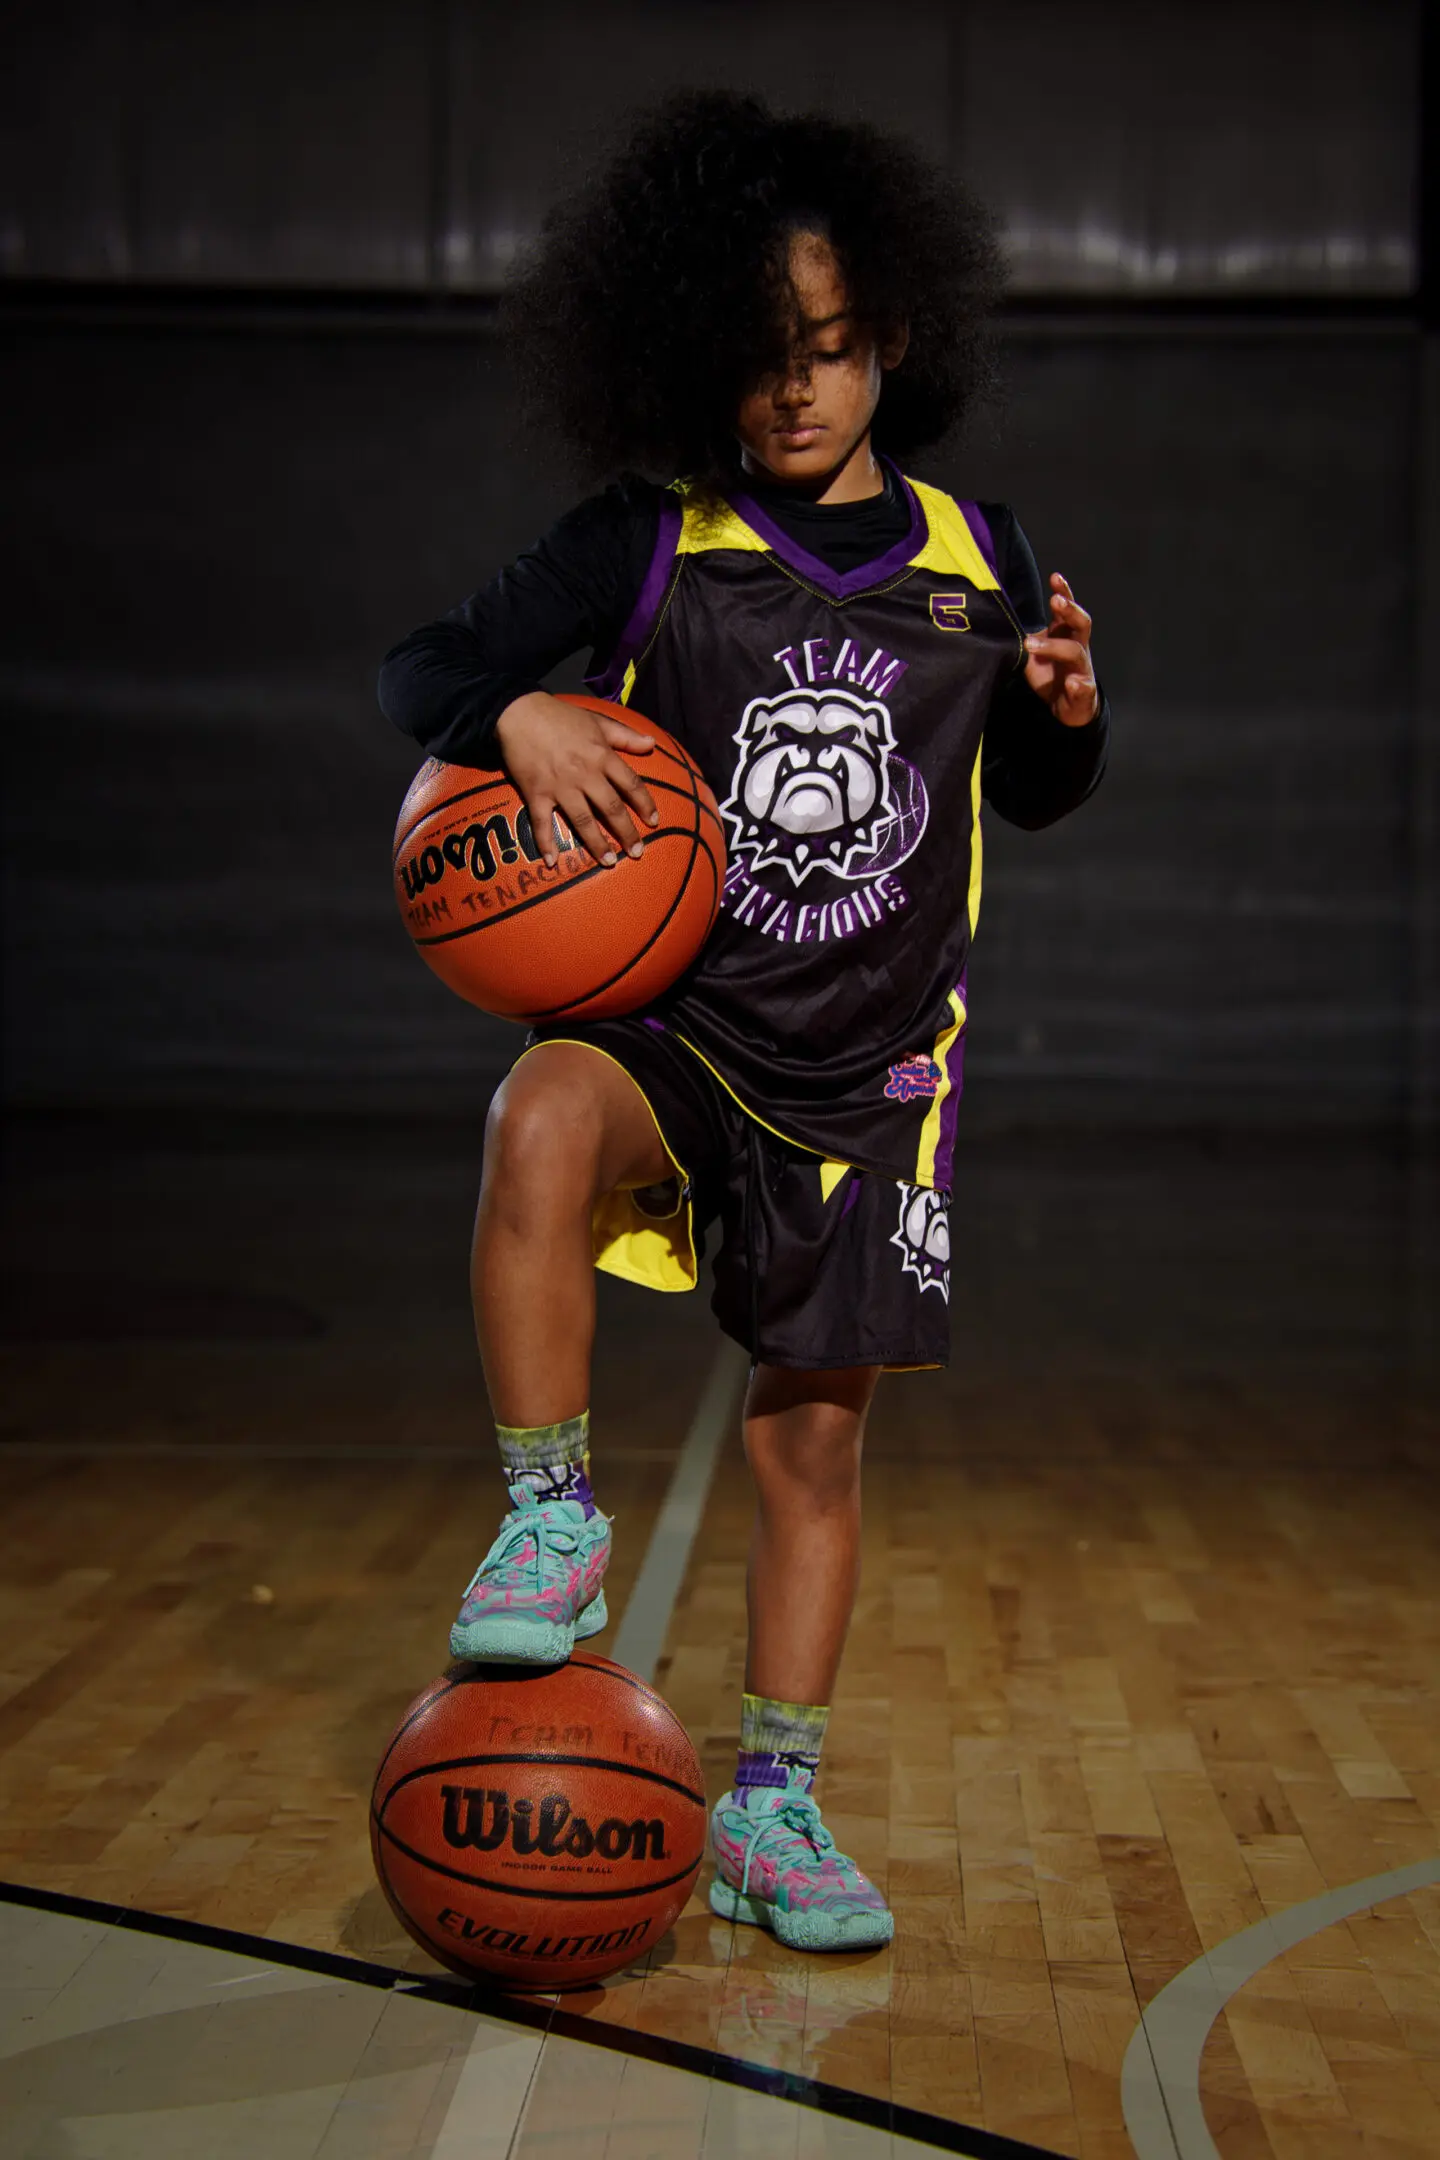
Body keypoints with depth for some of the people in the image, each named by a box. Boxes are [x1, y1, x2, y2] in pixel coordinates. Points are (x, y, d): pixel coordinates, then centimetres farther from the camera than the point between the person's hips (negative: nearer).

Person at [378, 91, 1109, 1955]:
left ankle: (770, 1810, 23)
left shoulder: (974, 557, 5)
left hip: (869, 1077, 2)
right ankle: (551, 1525, -18)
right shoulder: (650, 543, -4)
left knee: (813, 1439, 6)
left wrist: (1068, 717, -7)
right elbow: (417, 669, -1)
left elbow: (1029, 799, 16)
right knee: (542, 1121, -37)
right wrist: (519, 714, -23)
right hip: (672, 1028, -2)